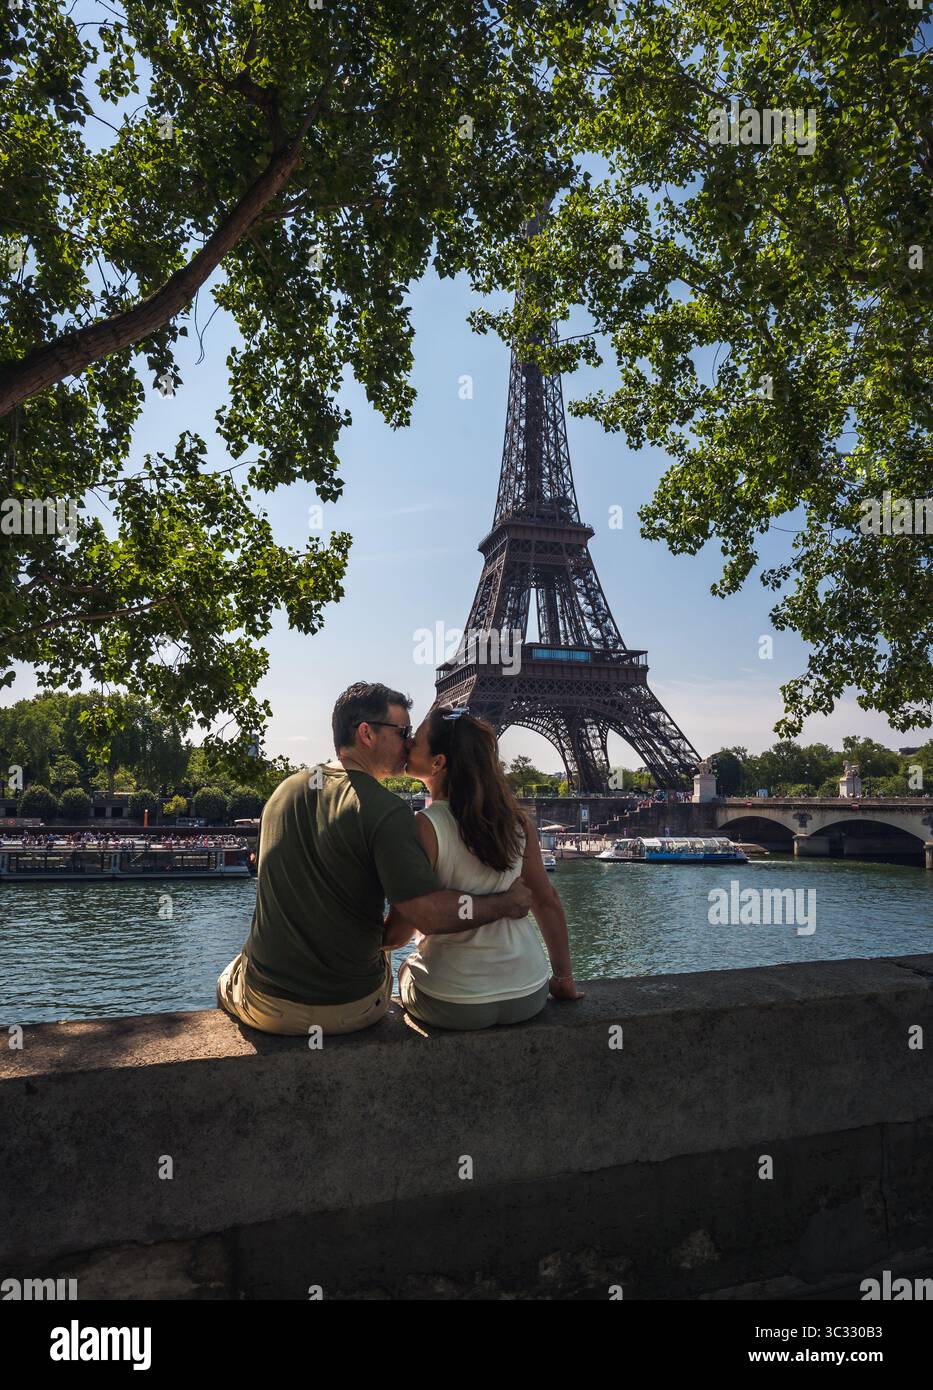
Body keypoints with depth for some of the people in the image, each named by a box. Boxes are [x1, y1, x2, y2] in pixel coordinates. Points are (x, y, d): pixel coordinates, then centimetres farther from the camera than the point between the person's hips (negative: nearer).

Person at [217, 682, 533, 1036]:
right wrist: (506, 903, -12)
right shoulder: (386, 811, -19)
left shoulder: (284, 790, 1)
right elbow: (429, 916, -26)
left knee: (228, 978, 37)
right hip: (353, 1011, -3)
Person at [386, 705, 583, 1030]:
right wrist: (564, 979, 12)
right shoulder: (516, 820, -5)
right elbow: (548, 902, 1)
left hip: (453, 1006, -4)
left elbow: (398, 932, -16)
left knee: (407, 967, 30)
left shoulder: (424, 827, -18)